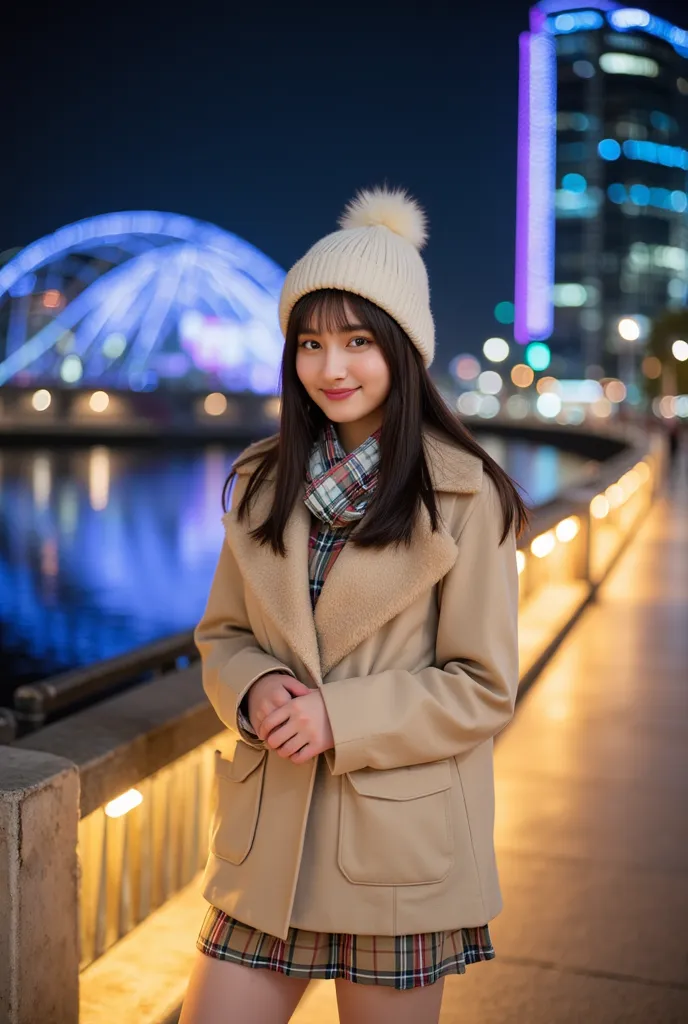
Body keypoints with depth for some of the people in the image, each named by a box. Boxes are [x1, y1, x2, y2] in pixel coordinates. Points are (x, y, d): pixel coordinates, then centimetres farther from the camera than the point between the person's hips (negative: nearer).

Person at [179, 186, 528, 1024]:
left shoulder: (467, 499, -9)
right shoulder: (263, 484, 5)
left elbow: (482, 689, -8)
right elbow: (221, 635, 12)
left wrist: (339, 717, -18)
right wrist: (254, 689, -10)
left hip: (398, 851, -3)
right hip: (268, 842, 4)